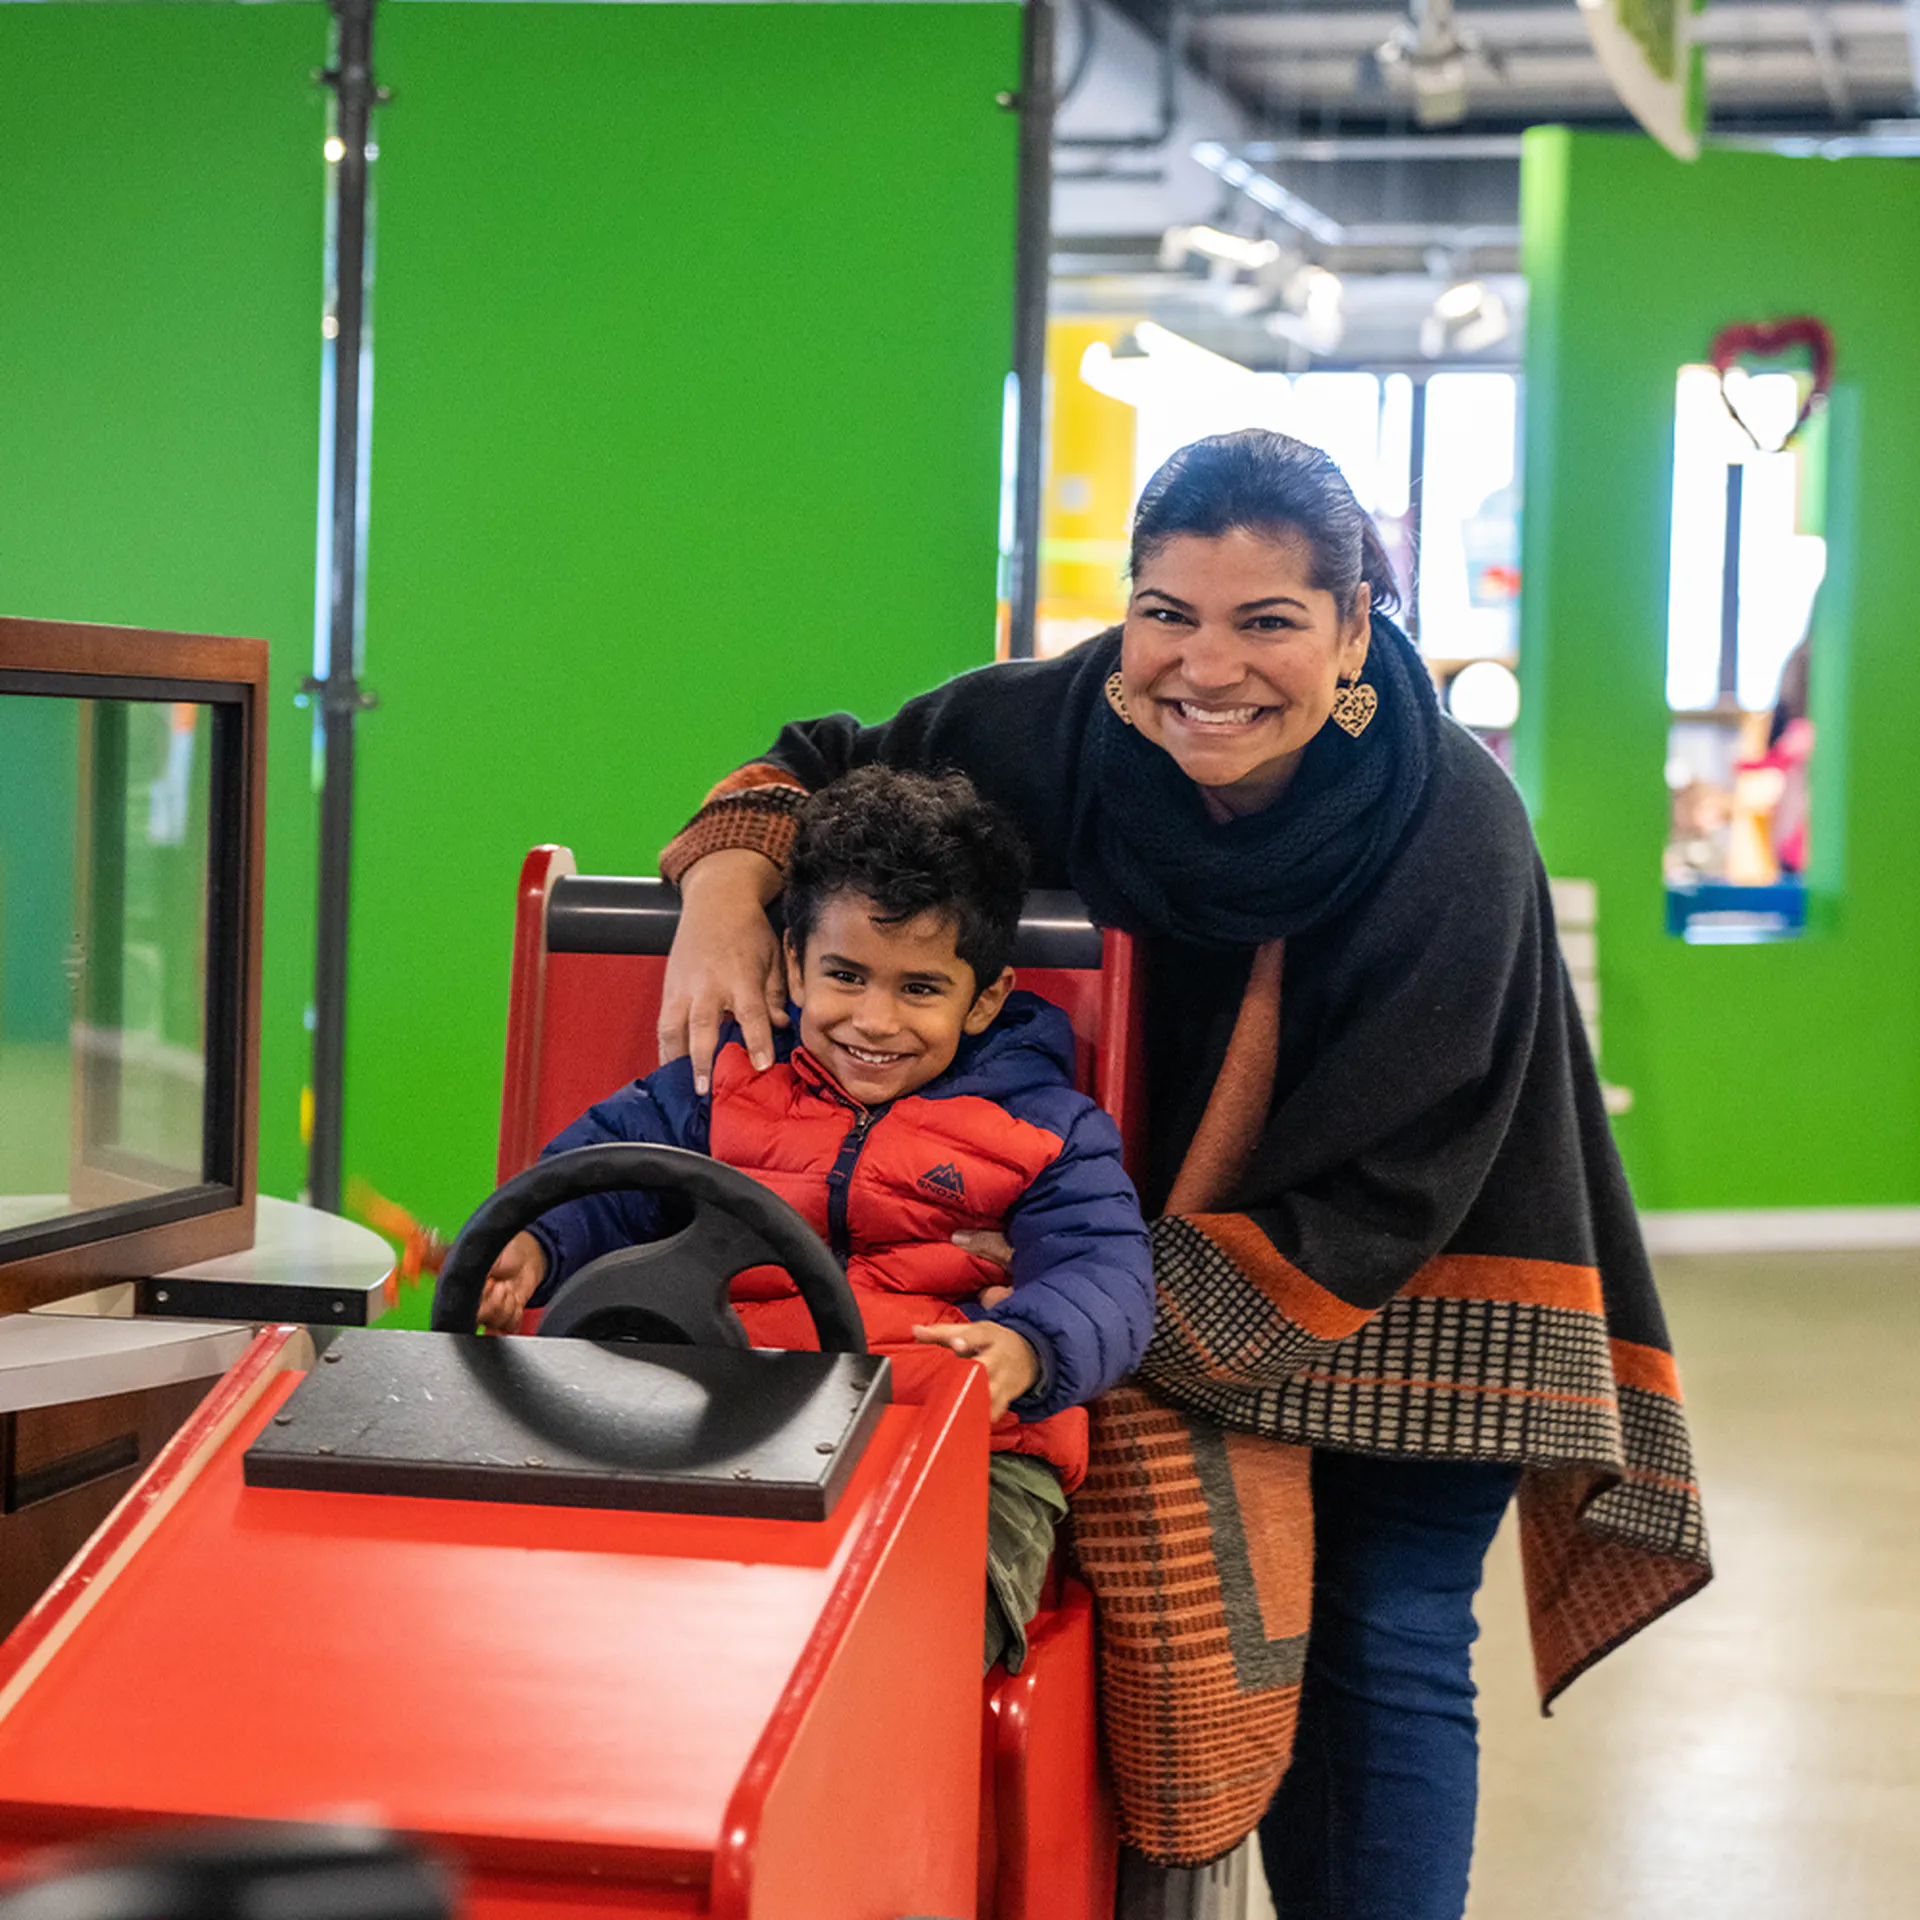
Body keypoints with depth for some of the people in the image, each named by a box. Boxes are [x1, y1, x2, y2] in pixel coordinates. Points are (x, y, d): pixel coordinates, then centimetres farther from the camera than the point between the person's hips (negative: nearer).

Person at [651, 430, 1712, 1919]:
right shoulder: (1067, 728, -18)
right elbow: (827, 767, -1)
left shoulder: (1452, 834, -28)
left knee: (1381, 1652, -6)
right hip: (1157, 1250, 3)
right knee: (1238, 1644, -1)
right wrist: (728, 886, -24)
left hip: (1421, 1297, -3)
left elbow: (1366, 1202, -27)